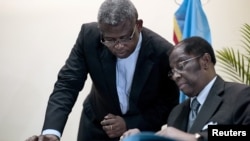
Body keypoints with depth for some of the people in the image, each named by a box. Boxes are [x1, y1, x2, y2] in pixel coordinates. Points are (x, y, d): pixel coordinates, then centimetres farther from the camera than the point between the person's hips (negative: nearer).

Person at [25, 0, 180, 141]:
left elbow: (170, 103, -13)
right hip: (97, 127, 2)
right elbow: (67, 84, -22)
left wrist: (129, 124, -24)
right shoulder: (89, 36, -23)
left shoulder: (163, 52, -26)